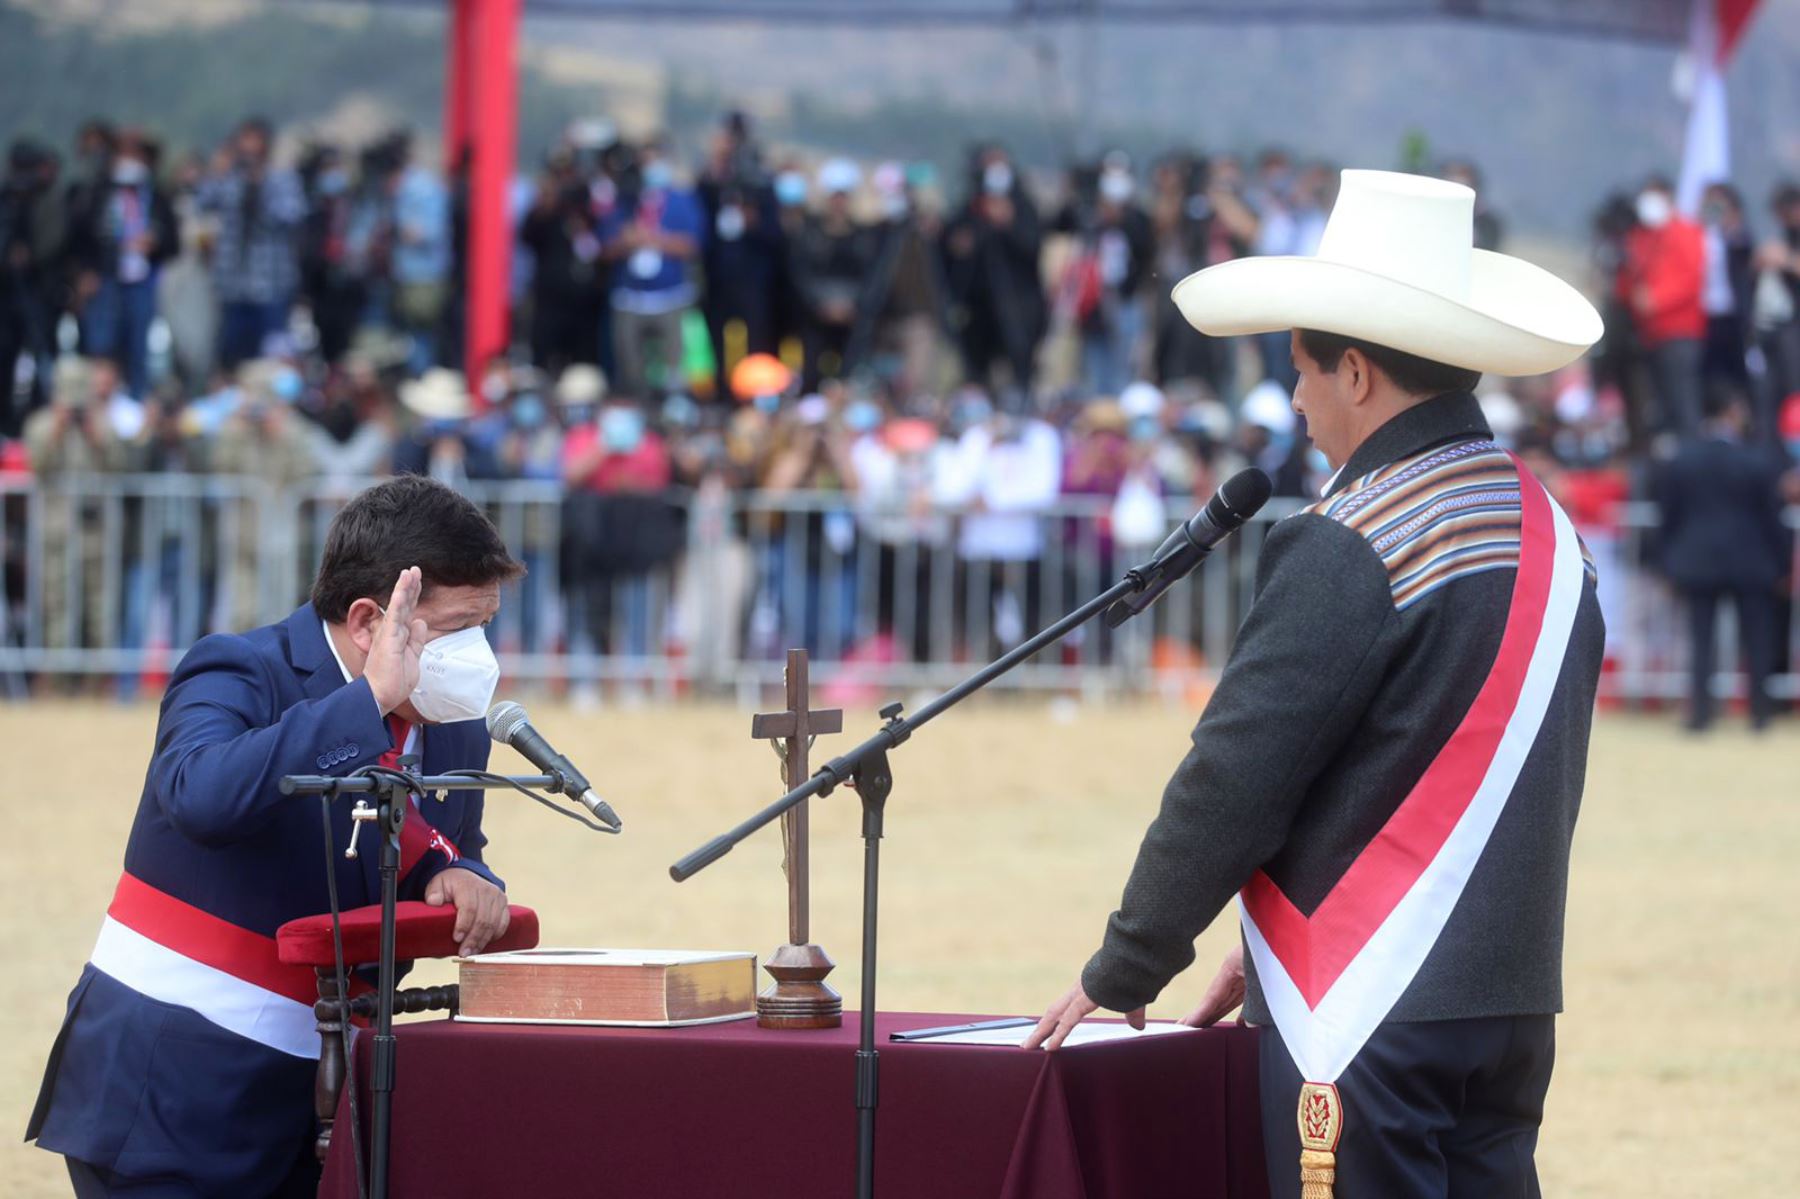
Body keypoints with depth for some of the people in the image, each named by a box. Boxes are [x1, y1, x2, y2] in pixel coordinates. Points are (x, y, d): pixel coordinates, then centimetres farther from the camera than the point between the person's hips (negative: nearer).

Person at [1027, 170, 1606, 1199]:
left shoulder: (1351, 552, -15)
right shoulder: (1551, 531, 11)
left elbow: (1235, 778, -12)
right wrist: (1283, 947, 20)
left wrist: (1124, 972, -1)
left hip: (1374, 1021, -8)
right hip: (1514, 1005, 8)